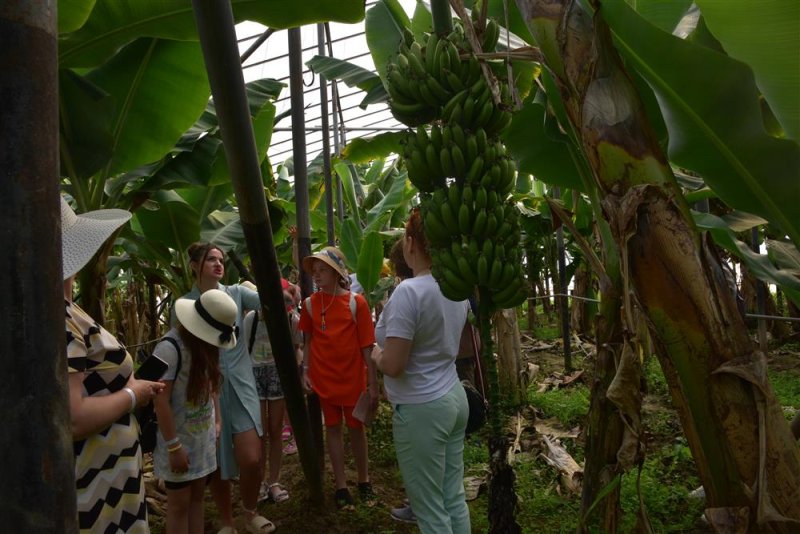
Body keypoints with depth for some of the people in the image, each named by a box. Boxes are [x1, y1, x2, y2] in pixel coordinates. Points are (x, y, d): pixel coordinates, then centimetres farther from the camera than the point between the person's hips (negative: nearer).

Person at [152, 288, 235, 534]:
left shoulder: (206, 344, 2)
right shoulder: (170, 347, -23)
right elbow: (161, 401, -22)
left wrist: (217, 422, 5)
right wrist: (174, 446, -20)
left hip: (203, 438, 7)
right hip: (179, 441, -7)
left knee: (197, 496, 15)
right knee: (179, 504, 6)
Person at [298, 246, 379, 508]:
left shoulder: (356, 302, -11)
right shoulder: (310, 303, -2)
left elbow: (366, 346, -9)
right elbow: (308, 341, 8)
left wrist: (373, 383, -10)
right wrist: (305, 371, 0)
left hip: (352, 378, -2)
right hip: (323, 378, 2)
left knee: (356, 427, 13)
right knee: (332, 429, 11)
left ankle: (364, 481, 30)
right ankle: (341, 486, 23)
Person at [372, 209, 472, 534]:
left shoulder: (408, 292, -22)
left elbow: (393, 366, -23)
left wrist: (376, 355, -2)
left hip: (421, 409, -8)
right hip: (454, 398, 8)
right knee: (454, 500, 18)